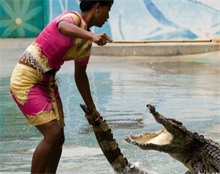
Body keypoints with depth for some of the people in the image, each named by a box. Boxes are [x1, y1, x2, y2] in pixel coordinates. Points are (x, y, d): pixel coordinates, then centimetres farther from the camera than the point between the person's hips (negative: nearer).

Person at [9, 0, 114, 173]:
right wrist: (92, 36, -59)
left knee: (59, 138, 8)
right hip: (26, 80, -9)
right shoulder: (73, 17, -15)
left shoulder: (87, 42, 9)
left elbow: (80, 76, 21)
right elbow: (63, 27, -42)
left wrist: (91, 108, 26)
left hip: (47, 82, 9)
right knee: (53, 134, -18)